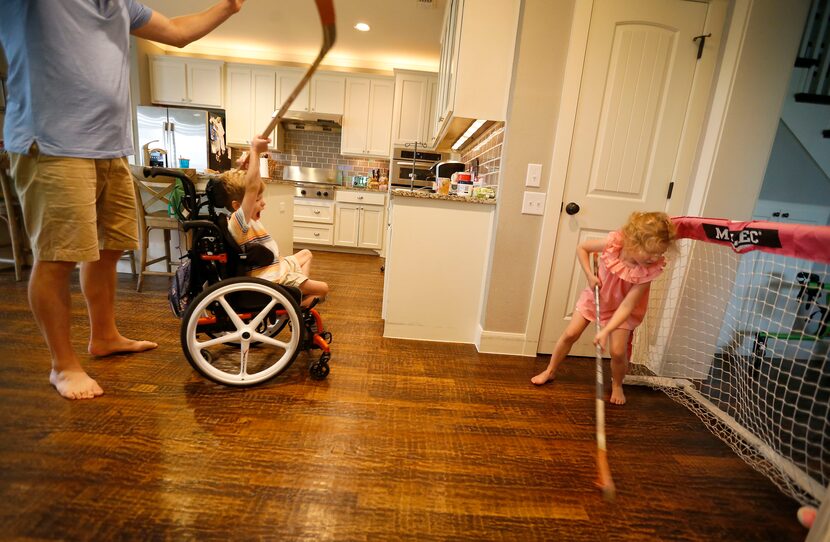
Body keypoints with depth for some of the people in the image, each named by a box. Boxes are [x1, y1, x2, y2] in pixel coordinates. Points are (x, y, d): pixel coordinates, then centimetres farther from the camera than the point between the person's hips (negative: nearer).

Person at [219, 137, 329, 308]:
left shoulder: (243, 220, 3)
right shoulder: (238, 221, -25)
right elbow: (252, 187, -38)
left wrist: (244, 166, -6)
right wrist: (255, 151, -34)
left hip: (277, 267, 10)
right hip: (273, 278, -10)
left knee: (306, 254, 31)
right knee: (322, 289, -7)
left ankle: (301, 290, 20)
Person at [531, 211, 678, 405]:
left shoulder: (649, 270, -29)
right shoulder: (614, 243, -30)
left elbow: (627, 305, -31)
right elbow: (582, 248, -10)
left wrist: (606, 331, -38)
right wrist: (590, 275, -19)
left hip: (621, 309, -1)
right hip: (595, 296, 1)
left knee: (618, 351, -10)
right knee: (570, 334, -1)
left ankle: (617, 385, 22)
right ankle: (550, 371, 20)